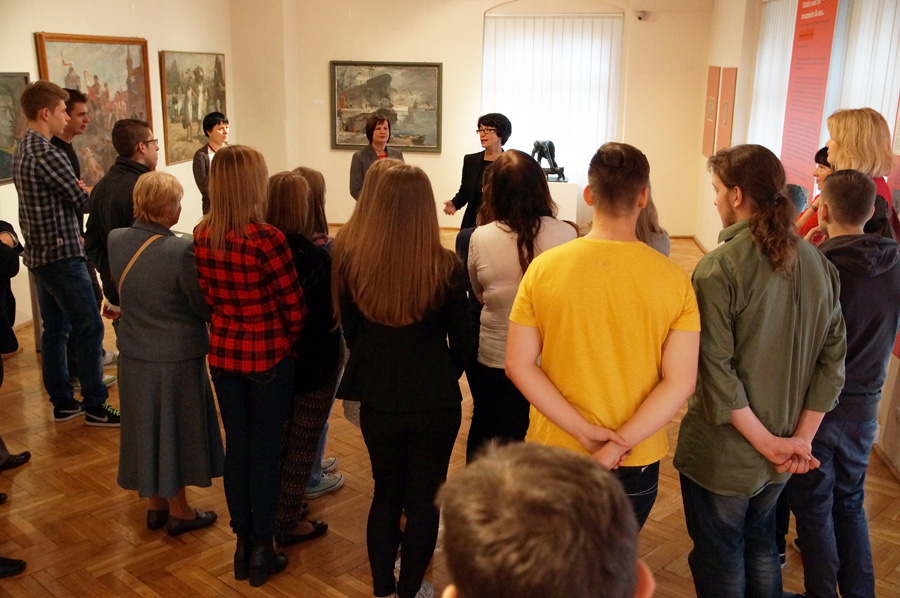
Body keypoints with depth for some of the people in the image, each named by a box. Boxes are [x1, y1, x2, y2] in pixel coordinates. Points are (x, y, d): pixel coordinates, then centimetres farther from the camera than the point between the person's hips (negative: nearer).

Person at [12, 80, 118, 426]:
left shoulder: (22, 152, 12)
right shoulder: (48, 155, -19)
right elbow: (82, 200, -14)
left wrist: (78, 190, 0)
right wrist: (87, 190, 6)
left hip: (40, 254, 10)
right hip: (62, 255, -10)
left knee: (55, 330, 14)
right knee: (89, 328, -3)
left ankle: (62, 403, 22)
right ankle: (95, 406, 3)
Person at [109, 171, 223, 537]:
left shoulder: (116, 241, -7)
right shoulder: (181, 251, -26)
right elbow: (206, 308, -16)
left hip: (133, 354, 6)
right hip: (177, 357, -6)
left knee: (146, 426, 20)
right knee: (175, 428, 11)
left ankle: (155, 503, 36)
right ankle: (178, 511, 27)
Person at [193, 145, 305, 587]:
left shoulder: (202, 236, -3)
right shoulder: (266, 238, -21)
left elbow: (207, 295, 5)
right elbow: (293, 305, -14)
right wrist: (292, 341, 5)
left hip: (223, 352, 5)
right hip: (268, 355, -5)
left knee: (236, 445, 15)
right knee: (265, 449, 8)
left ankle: (242, 543, 28)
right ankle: (261, 551, 21)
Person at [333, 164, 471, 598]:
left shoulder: (350, 259, -11)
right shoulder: (445, 268, -18)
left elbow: (350, 330, 3)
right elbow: (460, 342, -6)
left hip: (377, 398, 3)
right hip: (435, 399, -2)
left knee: (386, 492, 22)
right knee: (424, 498, 15)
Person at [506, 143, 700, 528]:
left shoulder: (544, 268, -11)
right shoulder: (674, 280, -12)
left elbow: (519, 365, -12)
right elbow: (680, 381, -15)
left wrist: (584, 430, -12)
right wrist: (619, 445, -15)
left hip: (554, 450, 0)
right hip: (638, 461, 0)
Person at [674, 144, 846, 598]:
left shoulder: (718, 269, -21)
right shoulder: (818, 264, -1)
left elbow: (715, 370, -23)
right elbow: (833, 357, -1)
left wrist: (766, 442, -15)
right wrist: (802, 436, -1)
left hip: (724, 453, -6)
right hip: (784, 451, 6)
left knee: (719, 559, 14)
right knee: (761, 546, 26)